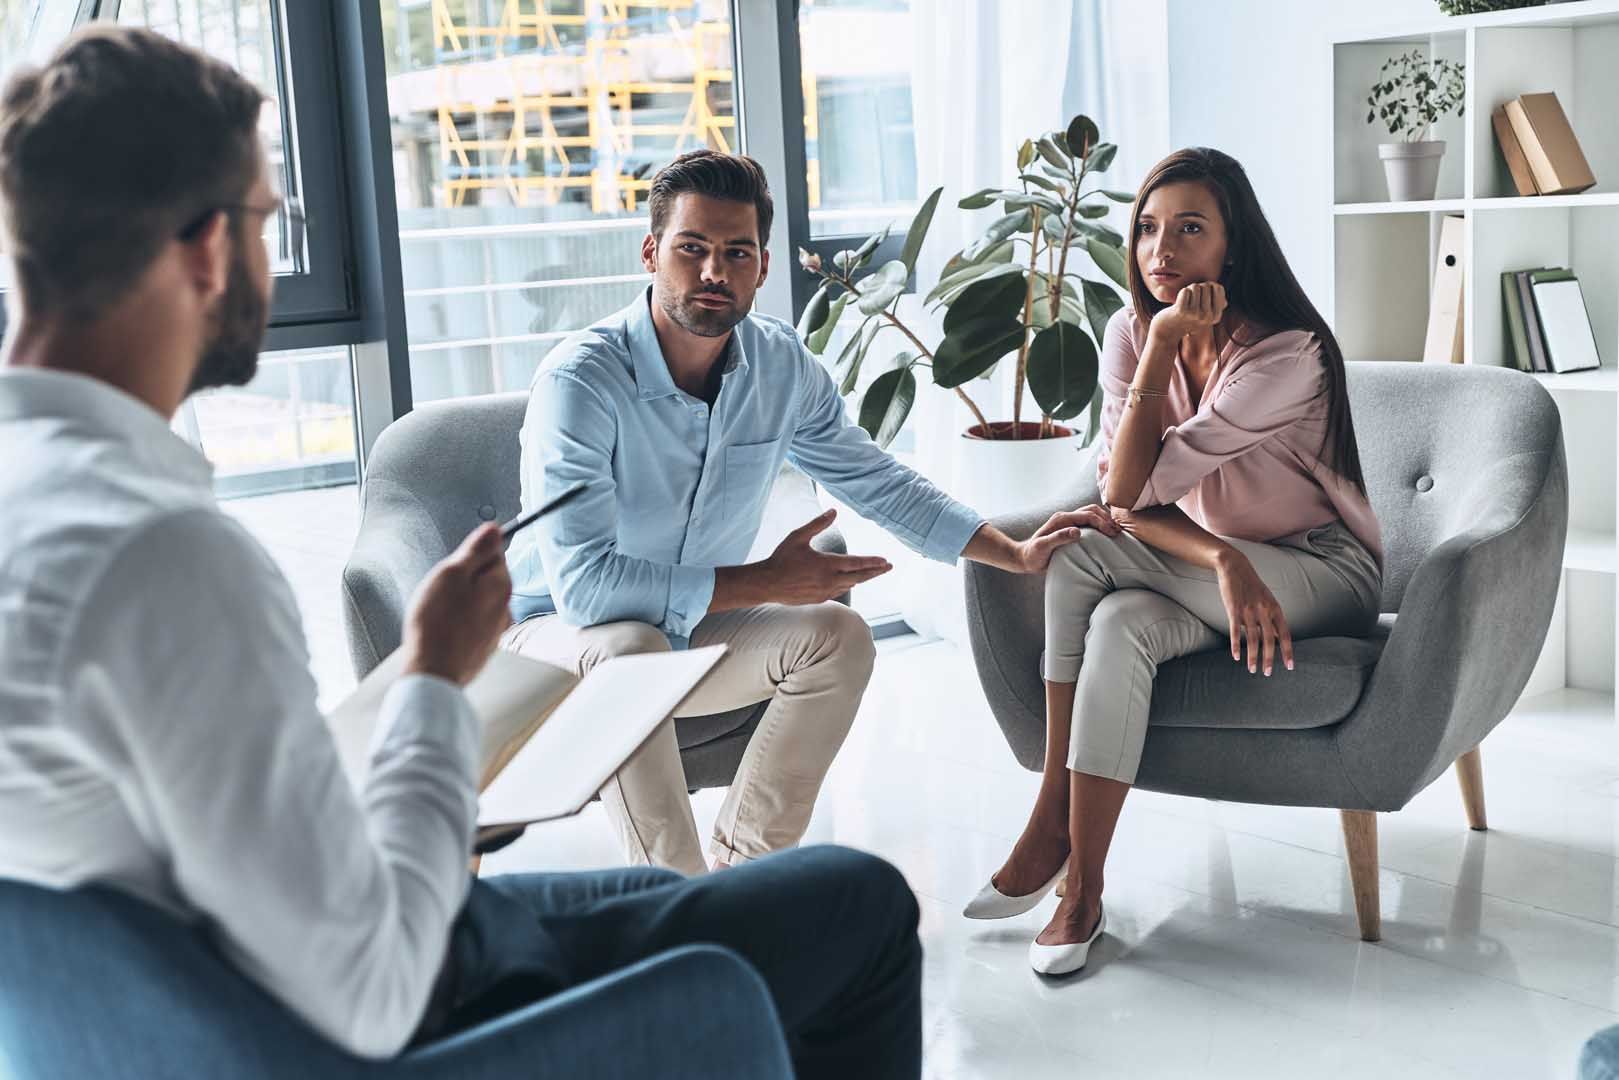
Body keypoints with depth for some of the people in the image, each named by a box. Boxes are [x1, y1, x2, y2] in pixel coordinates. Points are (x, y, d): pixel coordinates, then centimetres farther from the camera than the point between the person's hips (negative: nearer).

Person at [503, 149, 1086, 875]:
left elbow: (879, 483, 8)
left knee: (837, 636, -14)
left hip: (691, 629, 6)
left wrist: (1017, 554, 3)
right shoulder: (581, 379, -26)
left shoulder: (782, 366, -7)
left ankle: (740, 870, -8)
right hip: (557, 632, -6)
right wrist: (766, 582, -26)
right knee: (630, 650, -36)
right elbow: (583, 583, -32)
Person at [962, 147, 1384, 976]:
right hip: (1210, 570, 5)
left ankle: (1052, 829, -17)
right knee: (1121, 623, -30)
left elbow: (1130, 495, -25)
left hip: (1325, 576, -5)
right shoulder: (1130, 331, -3)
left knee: (1083, 554, -27)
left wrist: (1164, 351, -28)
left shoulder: (1287, 354, -22)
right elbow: (1123, 492, -12)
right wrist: (1225, 563, -28)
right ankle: (1080, 887, -23)